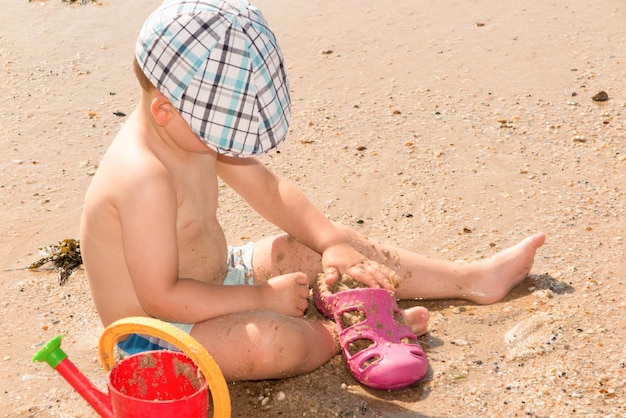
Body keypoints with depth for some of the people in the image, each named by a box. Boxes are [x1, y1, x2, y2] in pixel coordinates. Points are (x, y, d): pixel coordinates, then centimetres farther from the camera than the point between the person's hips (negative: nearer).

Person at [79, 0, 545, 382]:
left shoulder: (192, 128, -5)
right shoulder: (144, 177, -33)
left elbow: (270, 190, 5)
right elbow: (161, 298, -31)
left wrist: (333, 243, -6)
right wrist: (264, 297, -23)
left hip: (212, 287, 9)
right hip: (153, 334, -9)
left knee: (317, 249, 5)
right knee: (272, 341, -36)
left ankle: (472, 279, 14)